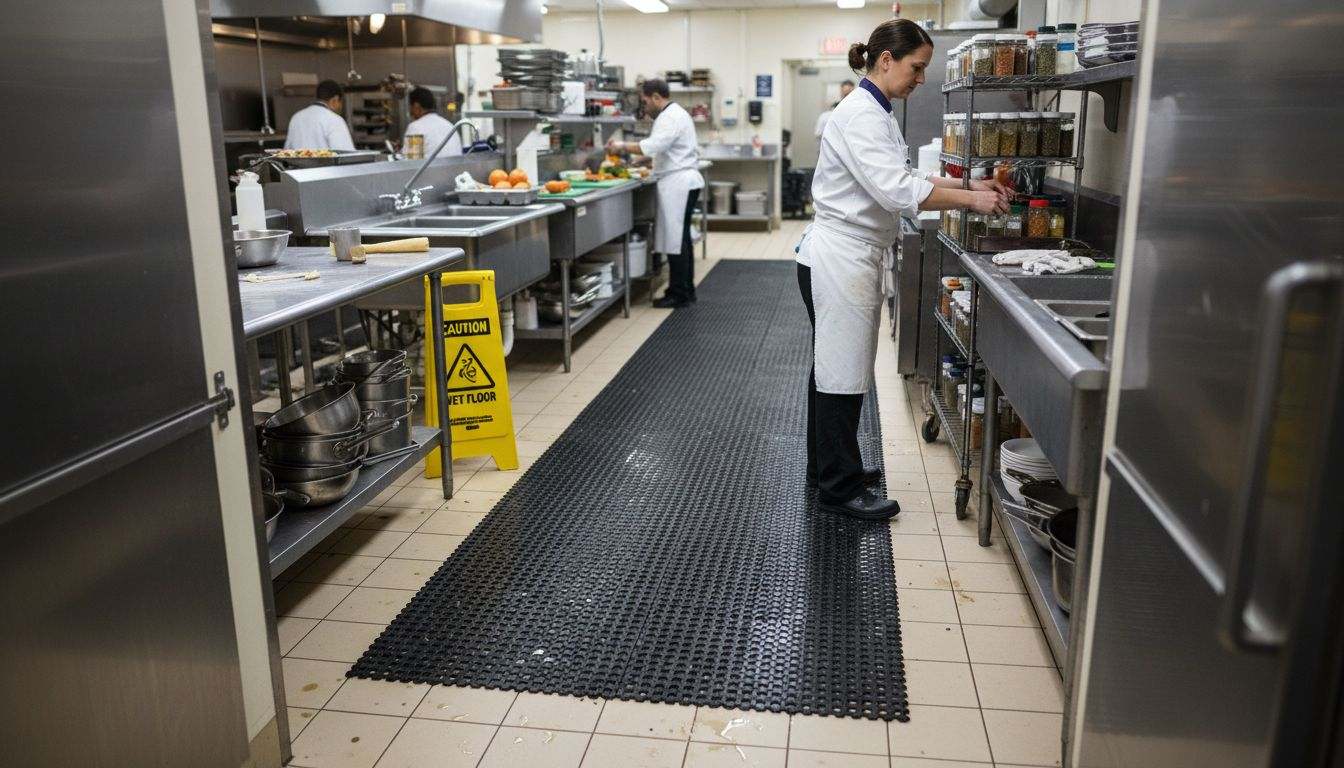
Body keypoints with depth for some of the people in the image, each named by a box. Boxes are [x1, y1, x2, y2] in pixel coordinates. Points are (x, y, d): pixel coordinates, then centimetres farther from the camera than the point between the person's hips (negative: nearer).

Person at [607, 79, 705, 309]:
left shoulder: (670, 118, -14)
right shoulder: (676, 113, 19)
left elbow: (653, 145, -28)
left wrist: (622, 147, -24)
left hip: (678, 183, -11)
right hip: (683, 182, 11)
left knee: (676, 239, -7)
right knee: (681, 238, 13)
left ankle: (679, 295, -3)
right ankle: (686, 290, 19)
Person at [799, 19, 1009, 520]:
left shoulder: (875, 113, 13)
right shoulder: (860, 114, -18)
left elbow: (902, 180, 17)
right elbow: (896, 191, -27)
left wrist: (969, 187, 8)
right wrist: (969, 201, -20)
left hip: (852, 258, 10)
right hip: (839, 257, -10)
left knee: (834, 367, 18)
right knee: (842, 372, -2)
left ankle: (827, 466, 32)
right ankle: (840, 489, 10)